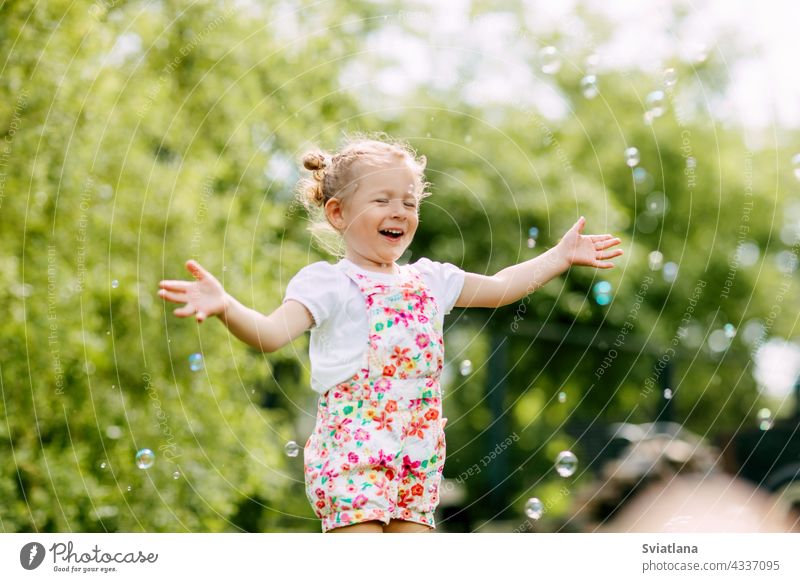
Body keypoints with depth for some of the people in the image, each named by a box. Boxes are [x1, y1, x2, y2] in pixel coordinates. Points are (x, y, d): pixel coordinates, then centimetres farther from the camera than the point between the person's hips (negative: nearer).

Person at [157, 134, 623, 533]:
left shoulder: (429, 280, 14)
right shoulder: (328, 283, -5)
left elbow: (501, 288, 29)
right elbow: (272, 332, -19)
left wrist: (561, 256, 30)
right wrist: (226, 307, -38)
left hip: (418, 459, 6)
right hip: (353, 452, -6)